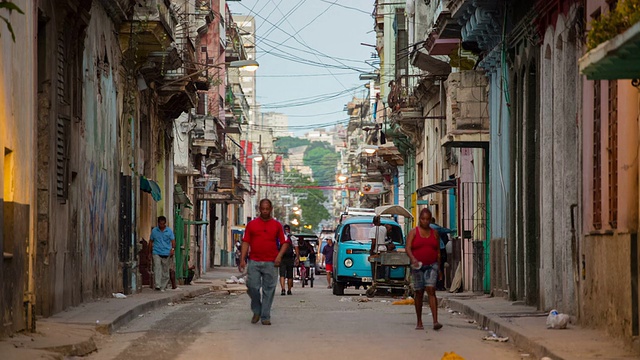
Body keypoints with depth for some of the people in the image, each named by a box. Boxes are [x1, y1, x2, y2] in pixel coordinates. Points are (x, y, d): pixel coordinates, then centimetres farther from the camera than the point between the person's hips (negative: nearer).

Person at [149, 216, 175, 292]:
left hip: (166, 254, 1)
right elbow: (151, 241, 16)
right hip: (157, 253, -1)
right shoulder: (154, 231, 10)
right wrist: (150, 252, 12)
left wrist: (173, 248, -17)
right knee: (157, 268, -17)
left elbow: (173, 241, 1)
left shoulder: (169, 231, 7)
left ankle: (163, 287, 11)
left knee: (165, 271, 3)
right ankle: (157, 285, -23)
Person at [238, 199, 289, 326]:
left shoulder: (277, 225, 8)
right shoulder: (251, 224, 9)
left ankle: (265, 316, 7)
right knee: (252, 287, -6)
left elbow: (285, 242, 8)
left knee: (269, 290, 0)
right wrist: (242, 259, -2)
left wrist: (279, 256, -8)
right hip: (254, 262, 0)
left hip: (271, 263, 0)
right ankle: (256, 311, 16)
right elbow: (246, 242, 7)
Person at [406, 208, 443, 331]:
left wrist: (438, 267, 10)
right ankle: (419, 322, 15)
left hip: (432, 266, 0)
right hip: (418, 266, 0)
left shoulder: (434, 233, 10)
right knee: (419, 293, 4)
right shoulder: (413, 232, 2)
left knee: (431, 291, -14)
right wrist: (413, 258, -27)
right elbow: (408, 248, -9)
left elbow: (438, 251, 14)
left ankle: (435, 321, -22)